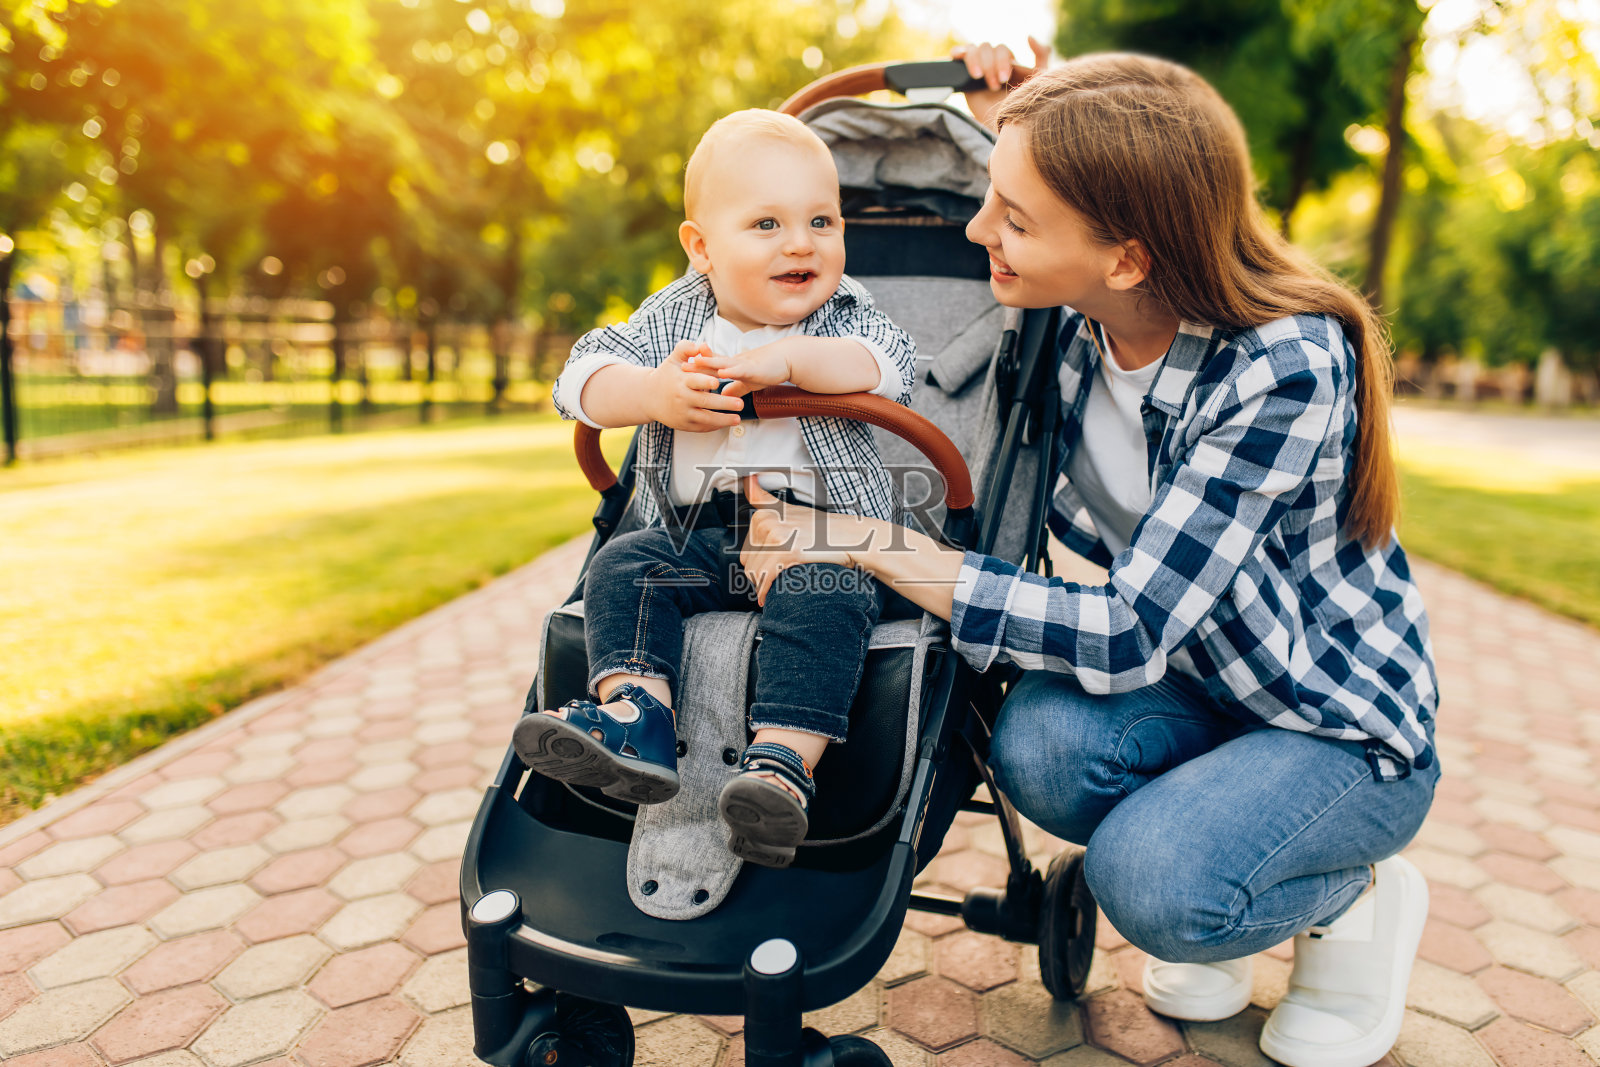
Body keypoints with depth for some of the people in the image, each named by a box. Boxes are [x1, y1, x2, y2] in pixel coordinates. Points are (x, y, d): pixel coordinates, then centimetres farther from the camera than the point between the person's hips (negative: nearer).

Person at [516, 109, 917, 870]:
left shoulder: (843, 314, 4)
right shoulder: (671, 317, 6)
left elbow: (893, 367, -16)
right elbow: (580, 379, -4)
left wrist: (787, 359, -27)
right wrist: (656, 394, -23)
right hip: (692, 535, 3)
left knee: (824, 597, -30)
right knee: (624, 566, -17)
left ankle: (785, 759, -35)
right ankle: (633, 715, -25)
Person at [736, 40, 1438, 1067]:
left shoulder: (1287, 369, -30)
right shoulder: (1075, 318, -13)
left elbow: (1126, 638, -34)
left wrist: (865, 543, -34)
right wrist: (1014, 144, -6)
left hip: (1347, 726, -4)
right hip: (1192, 680, 5)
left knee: (1151, 881, -29)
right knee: (1039, 744, -27)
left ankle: (1357, 897, 6)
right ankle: (1206, 901, 6)